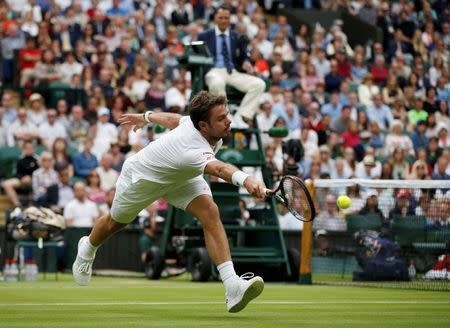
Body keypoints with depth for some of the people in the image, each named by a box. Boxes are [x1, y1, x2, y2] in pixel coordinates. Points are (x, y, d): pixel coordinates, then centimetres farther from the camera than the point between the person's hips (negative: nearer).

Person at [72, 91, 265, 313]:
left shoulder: (194, 122, -24)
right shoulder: (193, 150, -49)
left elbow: (174, 119, -2)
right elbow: (219, 169, -72)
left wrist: (146, 116, 18)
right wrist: (245, 180, -91)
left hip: (179, 176, 6)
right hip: (141, 176, -6)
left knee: (210, 212, -21)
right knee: (116, 222, 23)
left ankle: (232, 286, -28)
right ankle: (87, 248, 61)